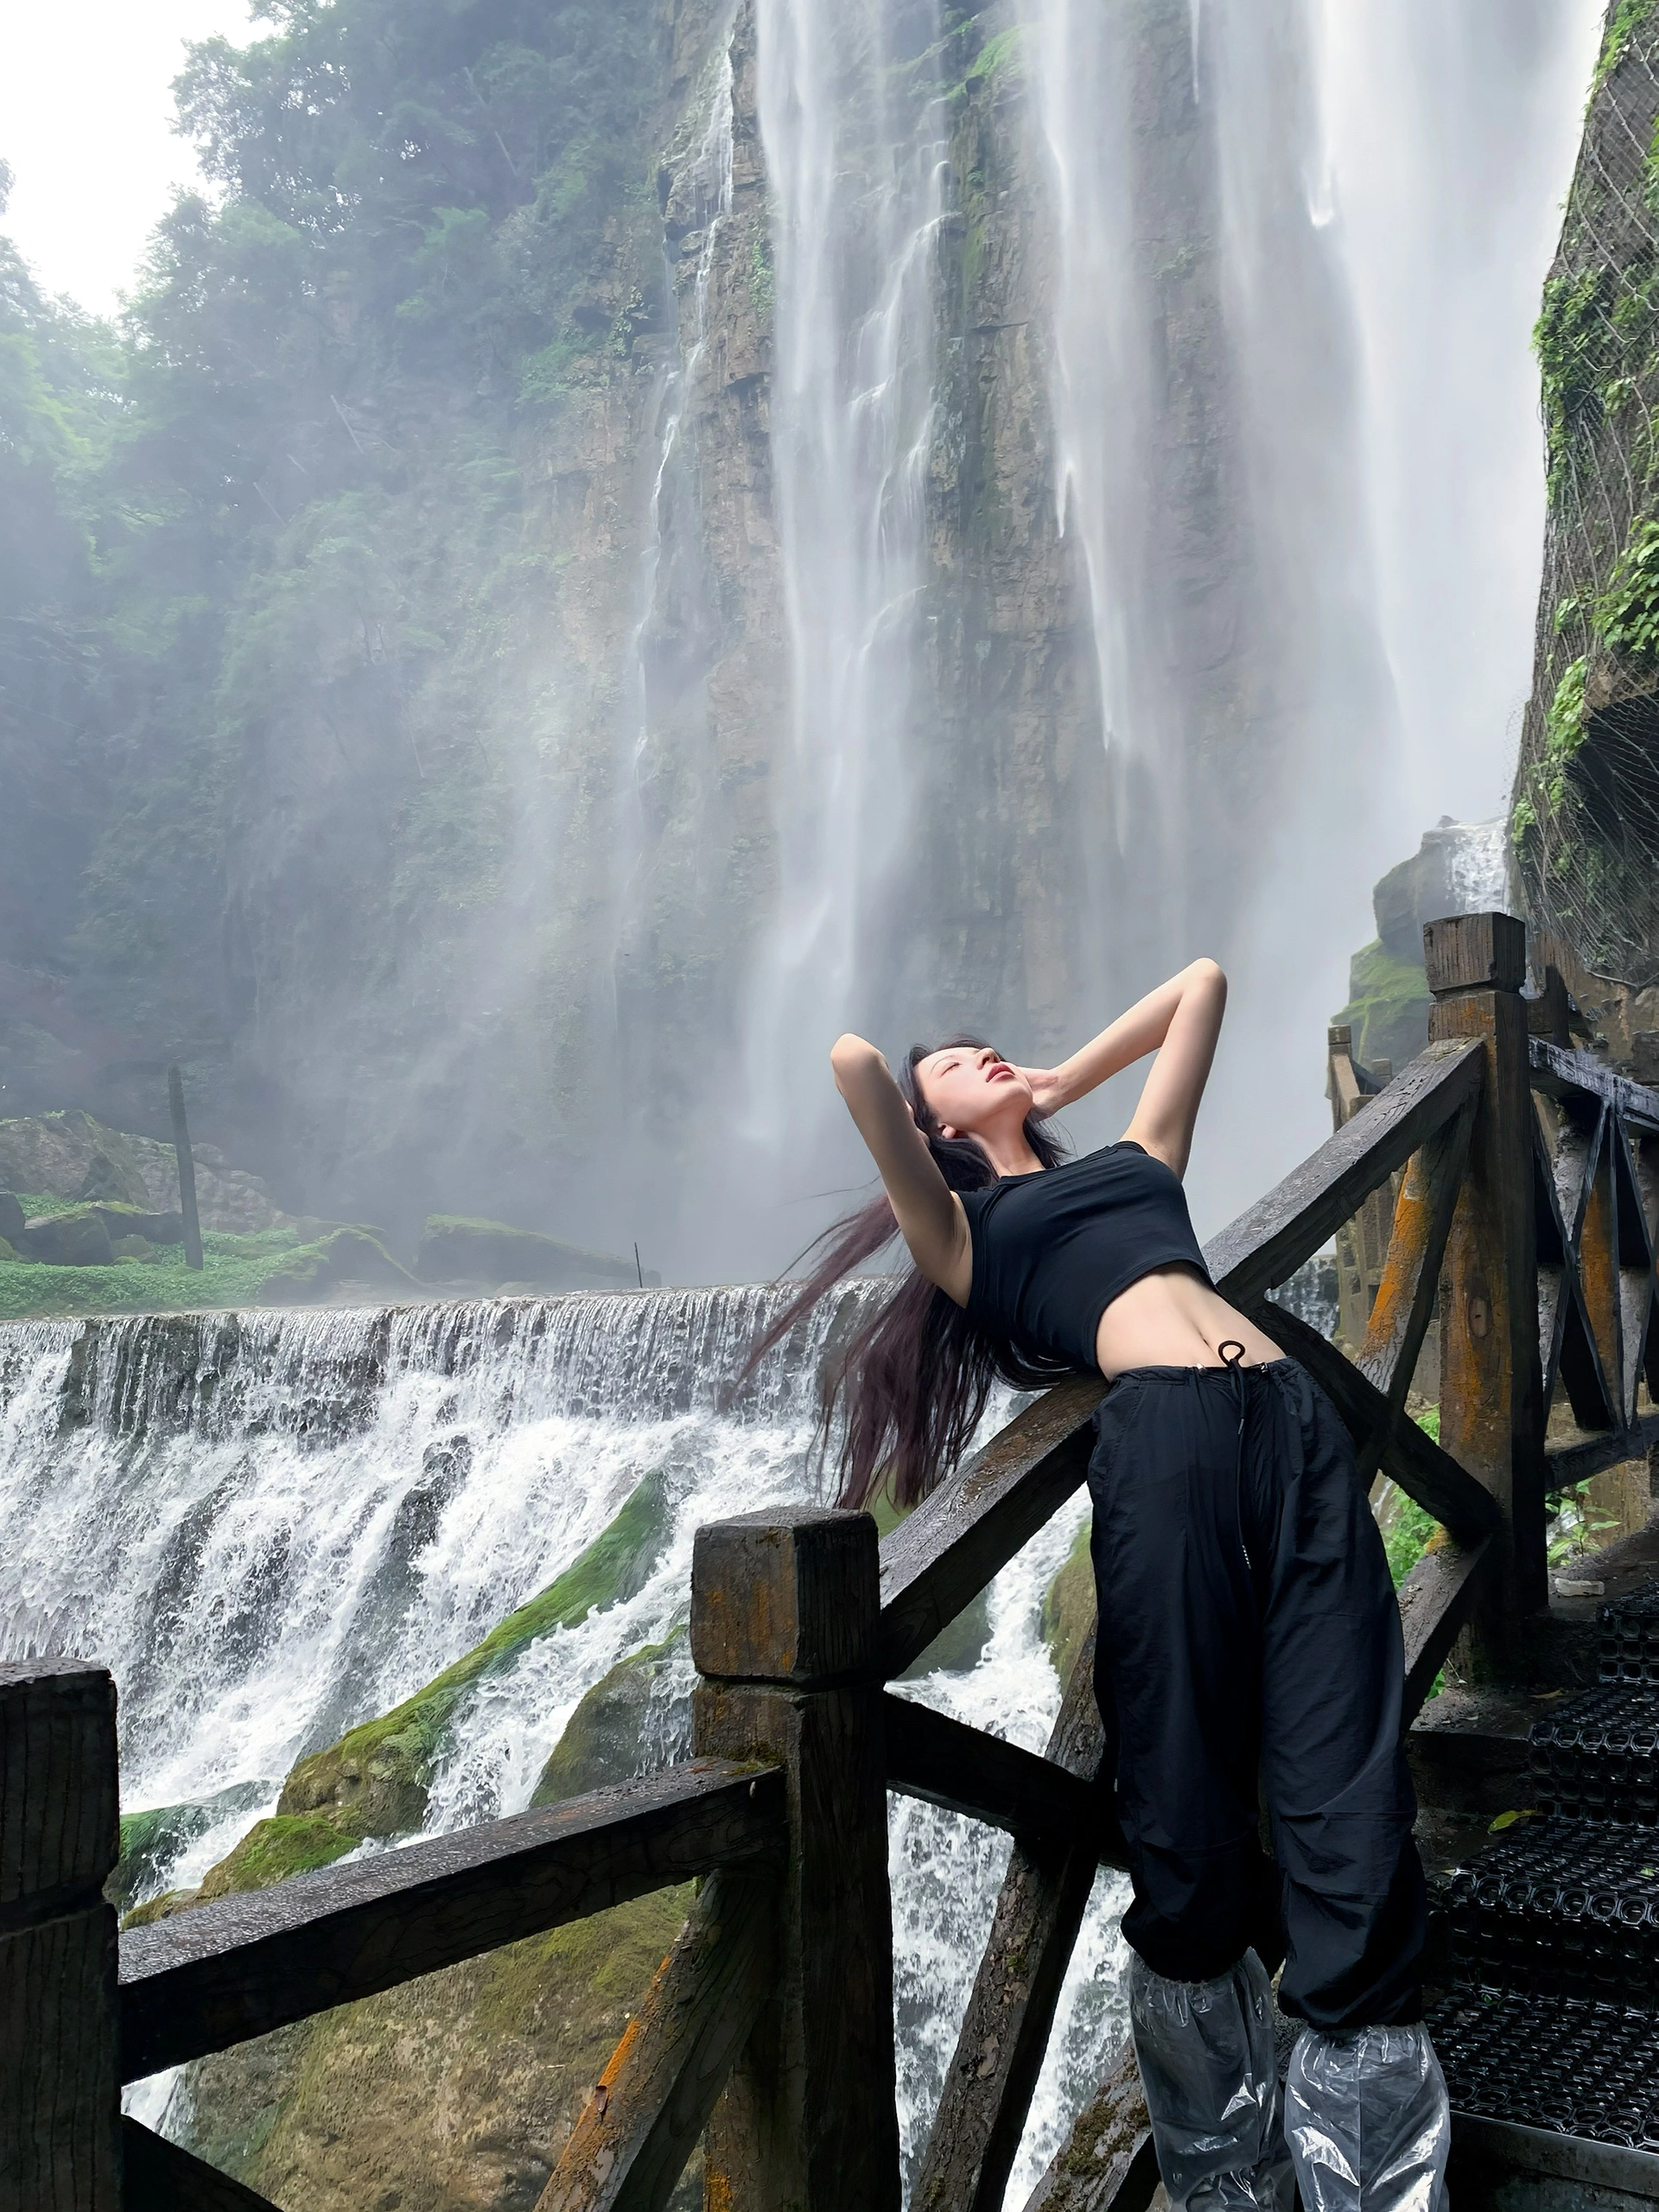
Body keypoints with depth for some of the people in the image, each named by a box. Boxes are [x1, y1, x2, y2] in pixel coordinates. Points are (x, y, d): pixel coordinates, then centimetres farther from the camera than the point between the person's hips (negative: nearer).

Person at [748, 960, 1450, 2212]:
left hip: (1293, 1416, 4)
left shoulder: (1135, 1158, 33)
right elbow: (854, 1062, 4)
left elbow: (1201, 983, 43)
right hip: (1162, 1433, -4)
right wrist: (926, 1137, 23)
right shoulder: (962, 1226, 19)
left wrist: (1059, 1085, 41)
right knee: (1187, 1791, -5)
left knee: (1342, 1780, -7)